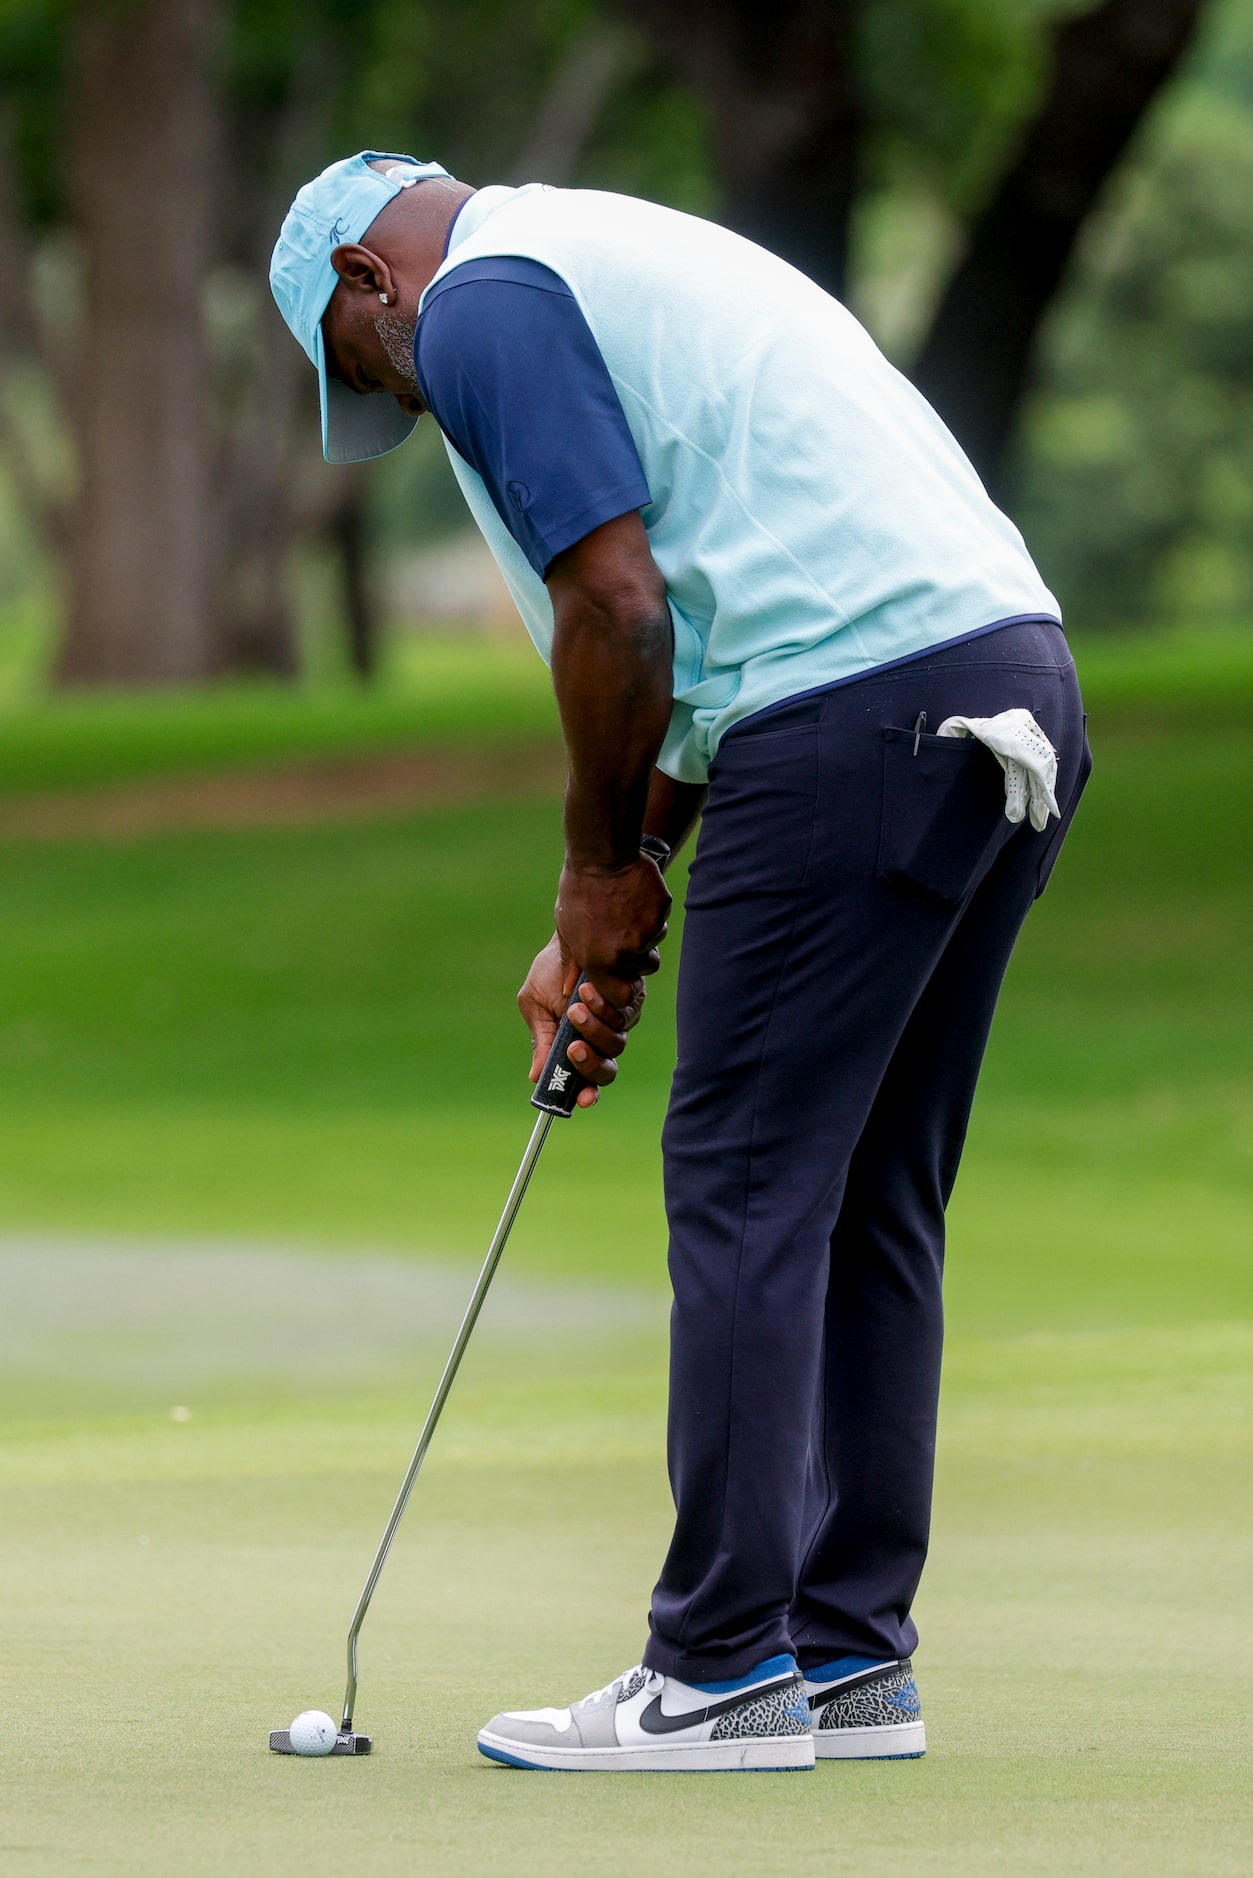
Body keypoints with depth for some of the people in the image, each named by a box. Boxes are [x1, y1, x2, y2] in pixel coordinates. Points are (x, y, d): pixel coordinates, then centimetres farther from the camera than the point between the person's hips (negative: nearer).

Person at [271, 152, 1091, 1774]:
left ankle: (723, 1671, -1)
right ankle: (851, 1656, 17)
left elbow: (619, 606, -12)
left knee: (747, 1192, -3)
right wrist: (597, 926, 26)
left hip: (863, 721, -9)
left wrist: (600, 873, 2)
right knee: (870, 1205, 14)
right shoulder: (629, 261, 29)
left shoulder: (482, 305, -2)